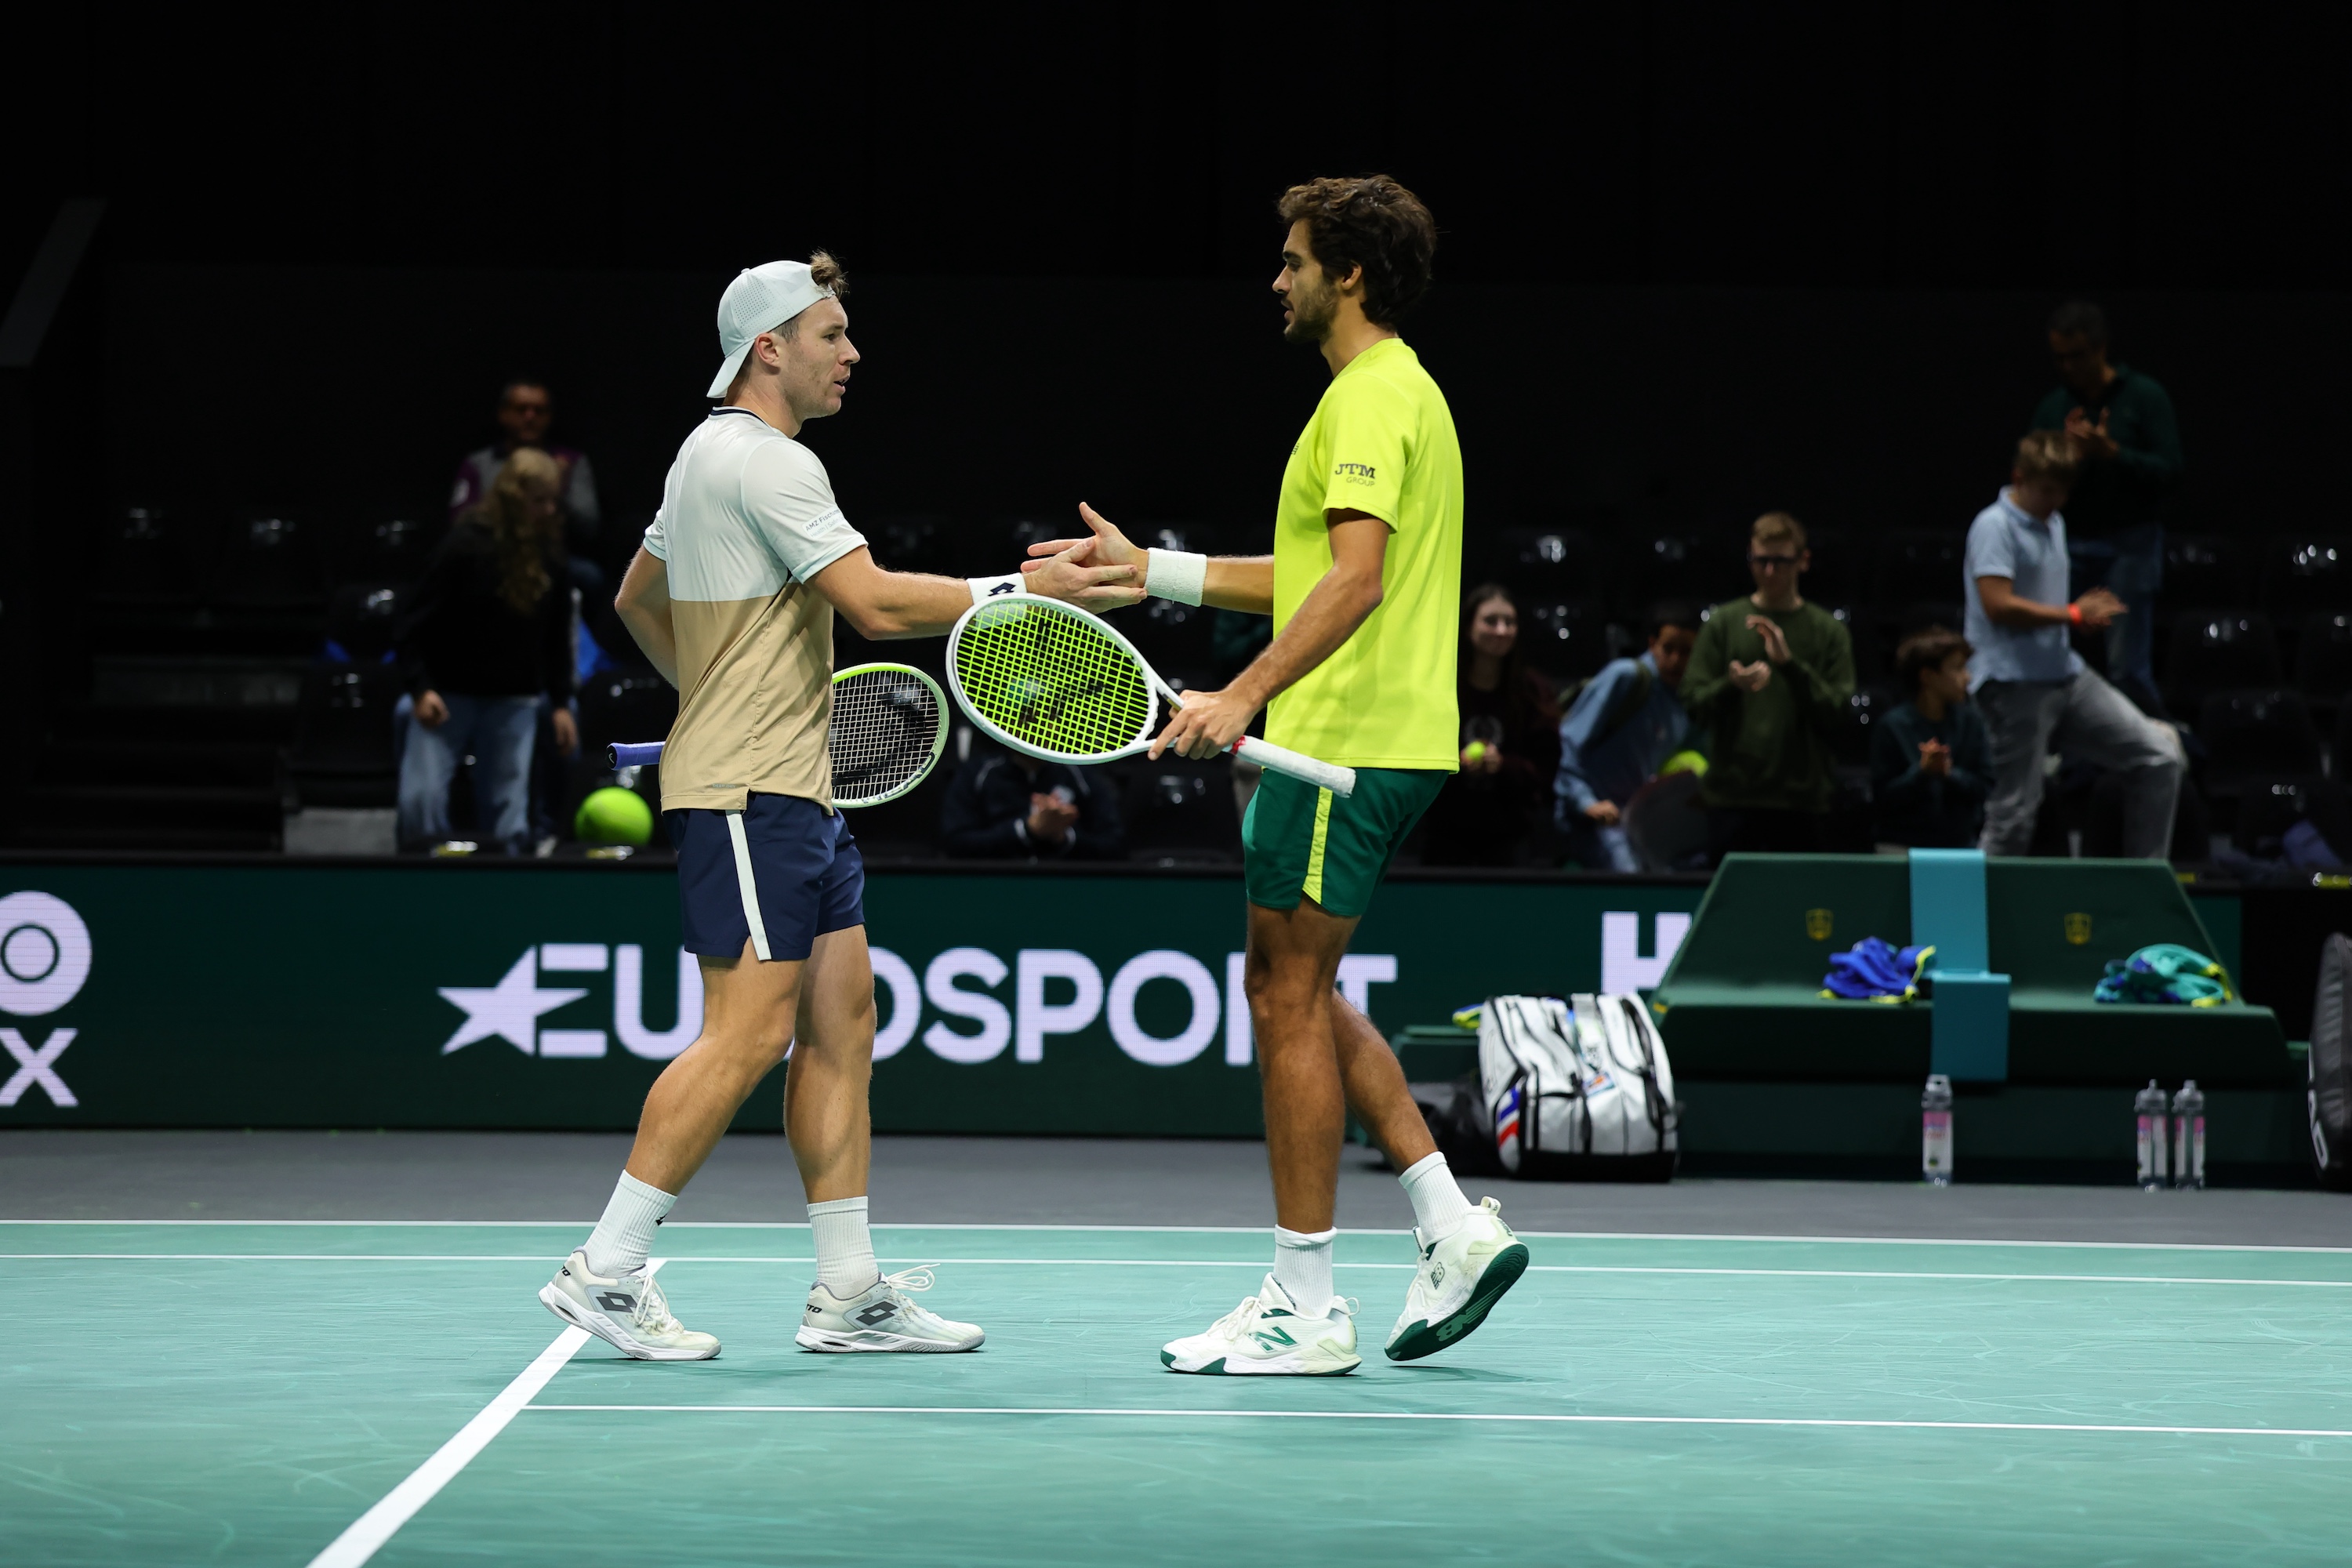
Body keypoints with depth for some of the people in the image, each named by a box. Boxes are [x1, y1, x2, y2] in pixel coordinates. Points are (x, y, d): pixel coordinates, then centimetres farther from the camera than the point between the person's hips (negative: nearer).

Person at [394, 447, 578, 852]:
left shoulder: (549, 553, 1)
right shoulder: (466, 545, -13)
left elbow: (557, 634, 12)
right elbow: (412, 625, -10)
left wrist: (561, 702, 9)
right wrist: (421, 688, -20)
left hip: (514, 700, 4)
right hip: (448, 695, -4)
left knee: (507, 812, 0)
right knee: (422, 799, -12)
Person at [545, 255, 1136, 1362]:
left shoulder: (710, 455, 18)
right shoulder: (765, 462, -15)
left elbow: (638, 597, 29)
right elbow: (877, 604, -23)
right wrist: (1021, 589, -19)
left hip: (793, 788, 11)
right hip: (748, 792, -11)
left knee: (840, 1018, 8)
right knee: (750, 1030, -12)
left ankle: (848, 1293, 8)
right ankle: (604, 1271, -8)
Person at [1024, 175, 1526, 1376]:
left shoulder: (1372, 397, -13)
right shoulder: (1395, 391, 20)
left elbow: (1357, 576, -27)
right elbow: (1307, 578, 25)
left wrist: (1243, 695, -33)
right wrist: (1147, 569, 23)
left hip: (1344, 743, -11)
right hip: (1384, 744, 11)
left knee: (1287, 1000, -5)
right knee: (1299, 996, 16)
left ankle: (1304, 1308, -2)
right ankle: (1452, 1228, 12)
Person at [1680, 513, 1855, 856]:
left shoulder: (1829, 631, 7)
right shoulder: (1723, 622, 8)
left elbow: (1837, 715, -2)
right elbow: (1693, 705, 4)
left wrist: (1790, 663, -13)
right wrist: (1731, 686, -17)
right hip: (1732, 800, 0)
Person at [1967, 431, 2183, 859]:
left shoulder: (2054, 524, 17)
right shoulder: (1994, 527, -11)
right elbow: (1998, 605, -21)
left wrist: (2089, 615, 11)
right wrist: (2073, 614, -15)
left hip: (2068, 675, 8)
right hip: (2014, 682, -8)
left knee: (2160, 753, 2)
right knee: (2016, 808, -5)